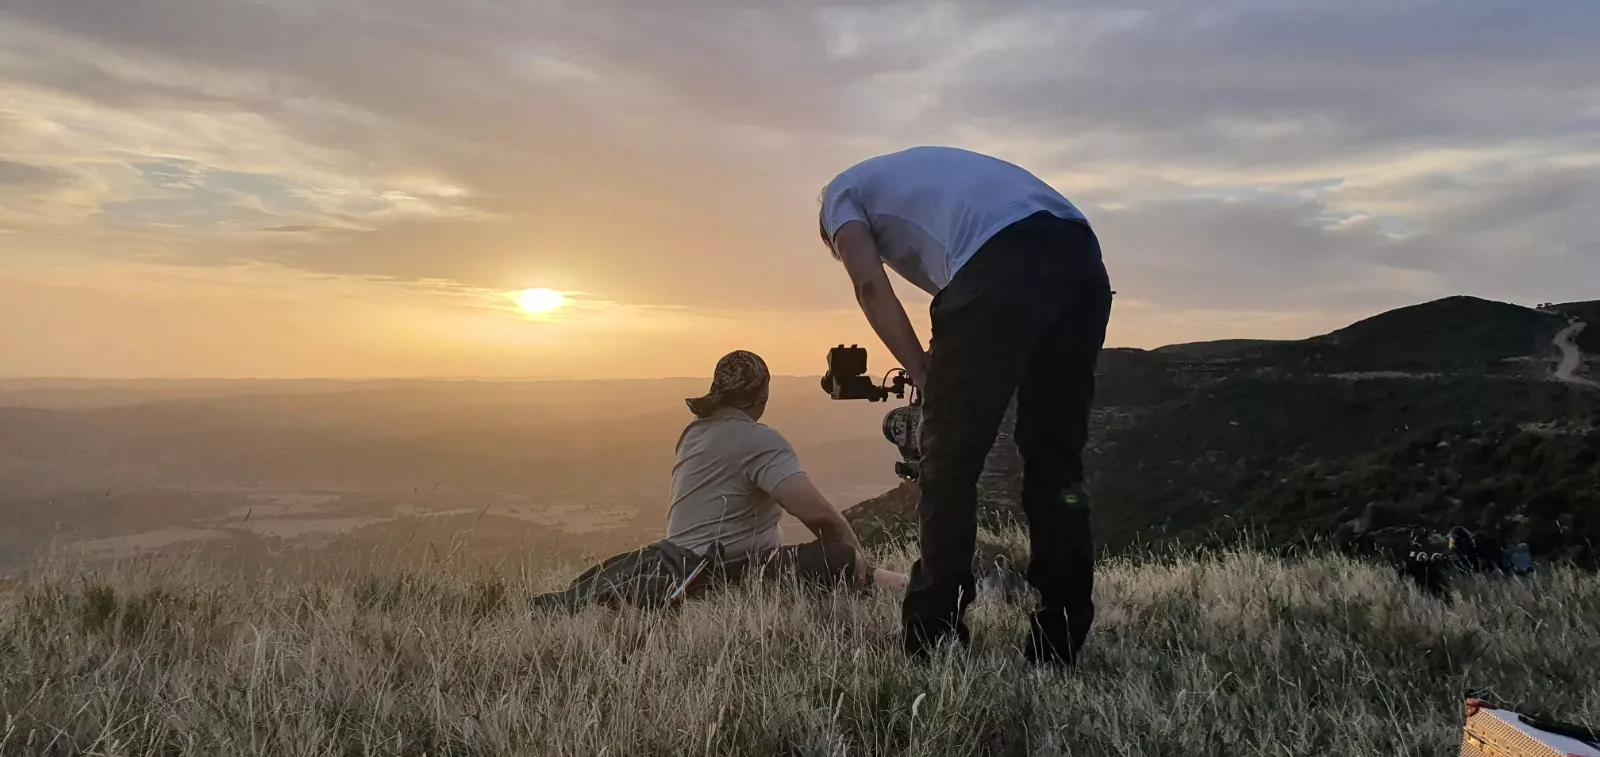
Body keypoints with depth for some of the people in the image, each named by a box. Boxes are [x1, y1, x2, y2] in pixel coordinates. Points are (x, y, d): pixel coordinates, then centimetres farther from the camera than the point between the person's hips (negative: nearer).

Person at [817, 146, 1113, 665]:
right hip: (1081, 257, 7)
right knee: (1056, 462, 13)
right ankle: (1060, 645, 18)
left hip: (1001, 263, -7)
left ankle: (932, 643, 11)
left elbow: (870, 286, 3)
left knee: (949, 463, 4)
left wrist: (924, 374, 7)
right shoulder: (920, 170, 43)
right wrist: (945, 376, 24)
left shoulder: (842, 191, 24)